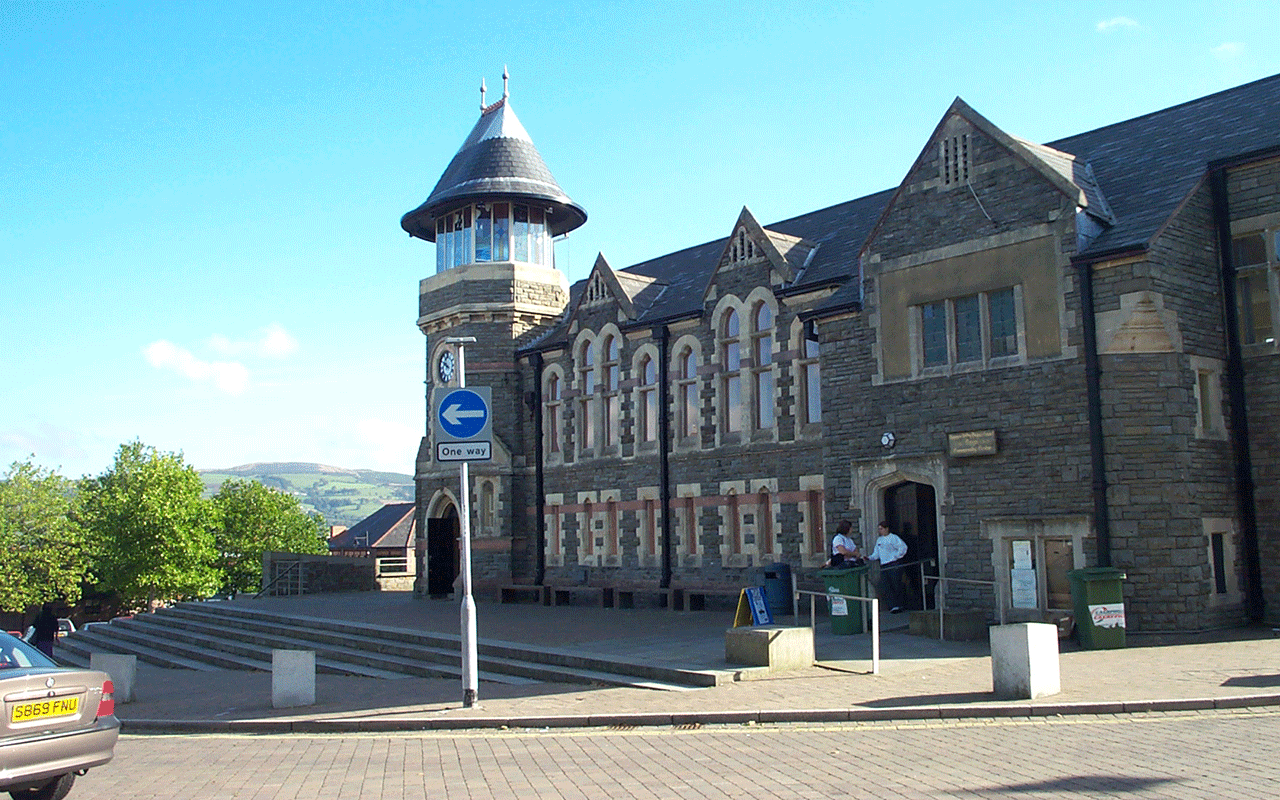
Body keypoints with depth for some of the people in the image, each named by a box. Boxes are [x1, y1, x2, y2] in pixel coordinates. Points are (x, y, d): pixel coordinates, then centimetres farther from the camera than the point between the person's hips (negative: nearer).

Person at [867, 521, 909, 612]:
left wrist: (896, 557, -12)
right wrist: (869, 558, 4)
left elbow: (903, 547, -10)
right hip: (883, 566, 6)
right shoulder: (879, 540, 20)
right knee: (886, 587, -7)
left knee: (896, 585, -4)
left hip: (894, 565, -6)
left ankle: (899, 605, 7)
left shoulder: (893, 538, -2)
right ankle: (893, 606, -9)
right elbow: (876, 554, 21)